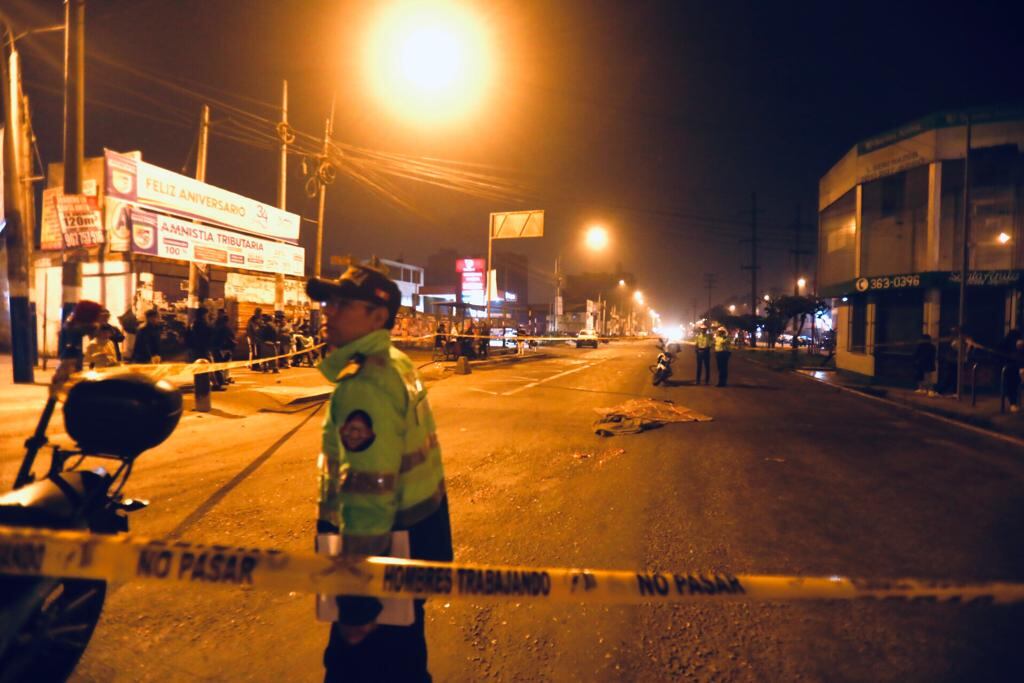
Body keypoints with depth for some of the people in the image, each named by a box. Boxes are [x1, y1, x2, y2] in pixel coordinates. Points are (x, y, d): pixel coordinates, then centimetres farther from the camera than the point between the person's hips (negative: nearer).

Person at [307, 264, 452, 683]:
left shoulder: (364, 386, -24)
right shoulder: (396, 362, 7)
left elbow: (369, 497, -28)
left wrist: (357, 606, -22)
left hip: (389, 546, -10)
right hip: (421, 528, 10)